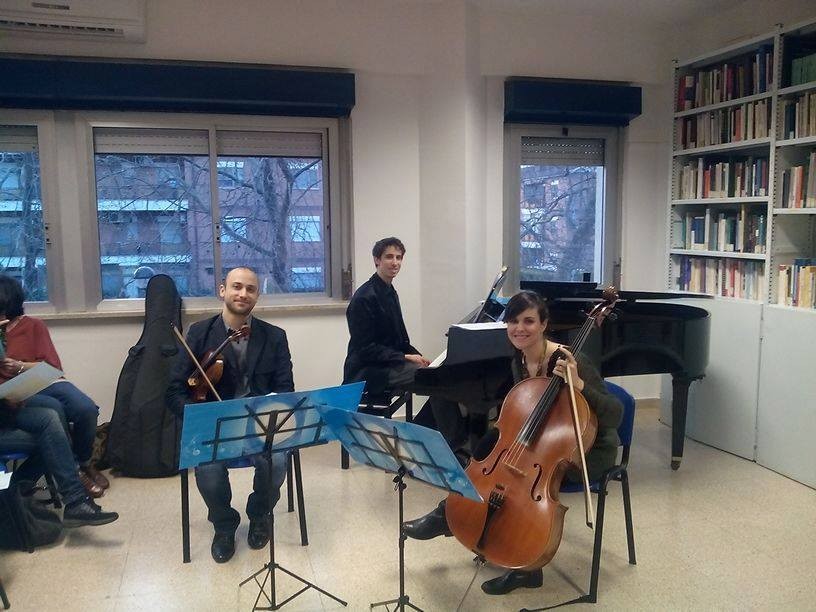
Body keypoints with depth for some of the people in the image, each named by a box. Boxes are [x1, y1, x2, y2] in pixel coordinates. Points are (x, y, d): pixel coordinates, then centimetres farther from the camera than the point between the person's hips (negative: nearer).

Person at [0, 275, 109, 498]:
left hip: (45, 383, 1)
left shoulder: (33, 325, 9)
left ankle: (84, 464, 1)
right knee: (54, 410, -34)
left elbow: (53, 366, 3)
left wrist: (20, 367, -12)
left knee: (86, 409, -28)